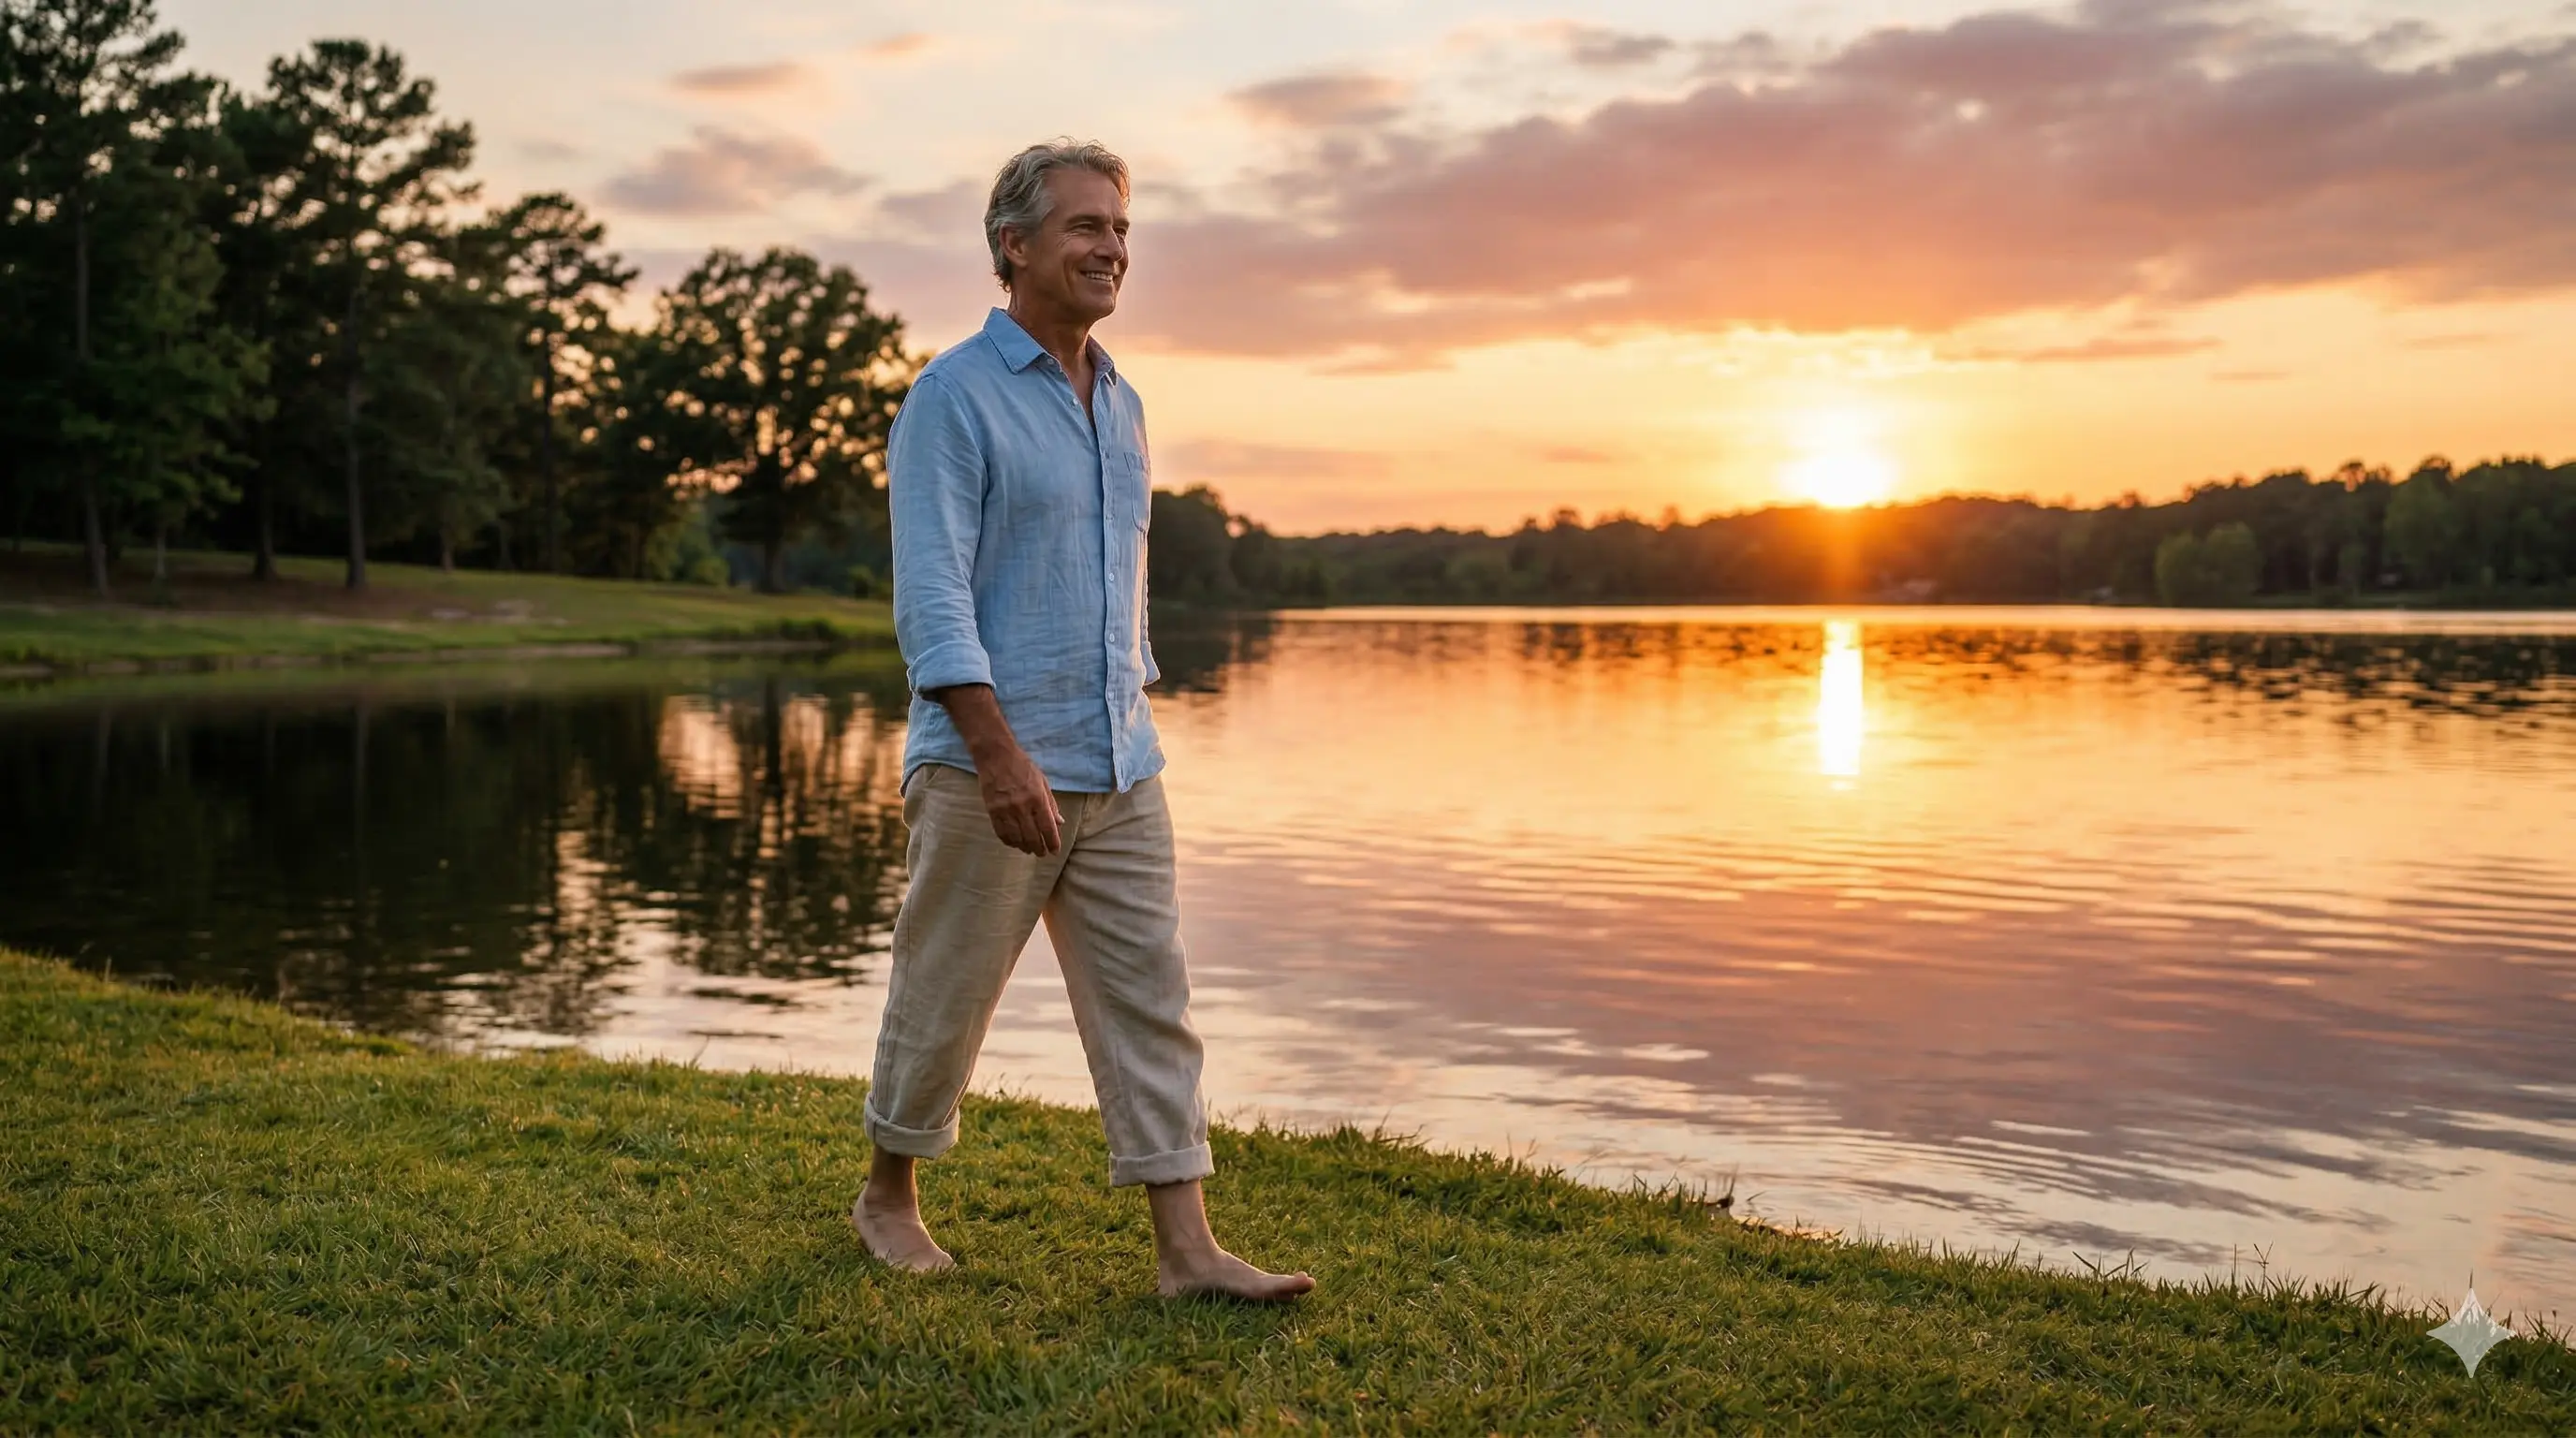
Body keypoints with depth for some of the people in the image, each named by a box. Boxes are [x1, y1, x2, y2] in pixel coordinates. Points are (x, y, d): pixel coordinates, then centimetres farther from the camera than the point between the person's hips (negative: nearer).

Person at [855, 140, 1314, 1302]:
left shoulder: (1120, 403, 14)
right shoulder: (952, 398, -9)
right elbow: (931, 596, -18)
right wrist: (1001, 755, -26)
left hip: (1120, 770, 7)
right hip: (988, 768, -6)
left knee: (1149, 1000, 2)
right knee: (944, 999, 8)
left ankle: (1187, 1248, 5)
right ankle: (888, 1195, 29)